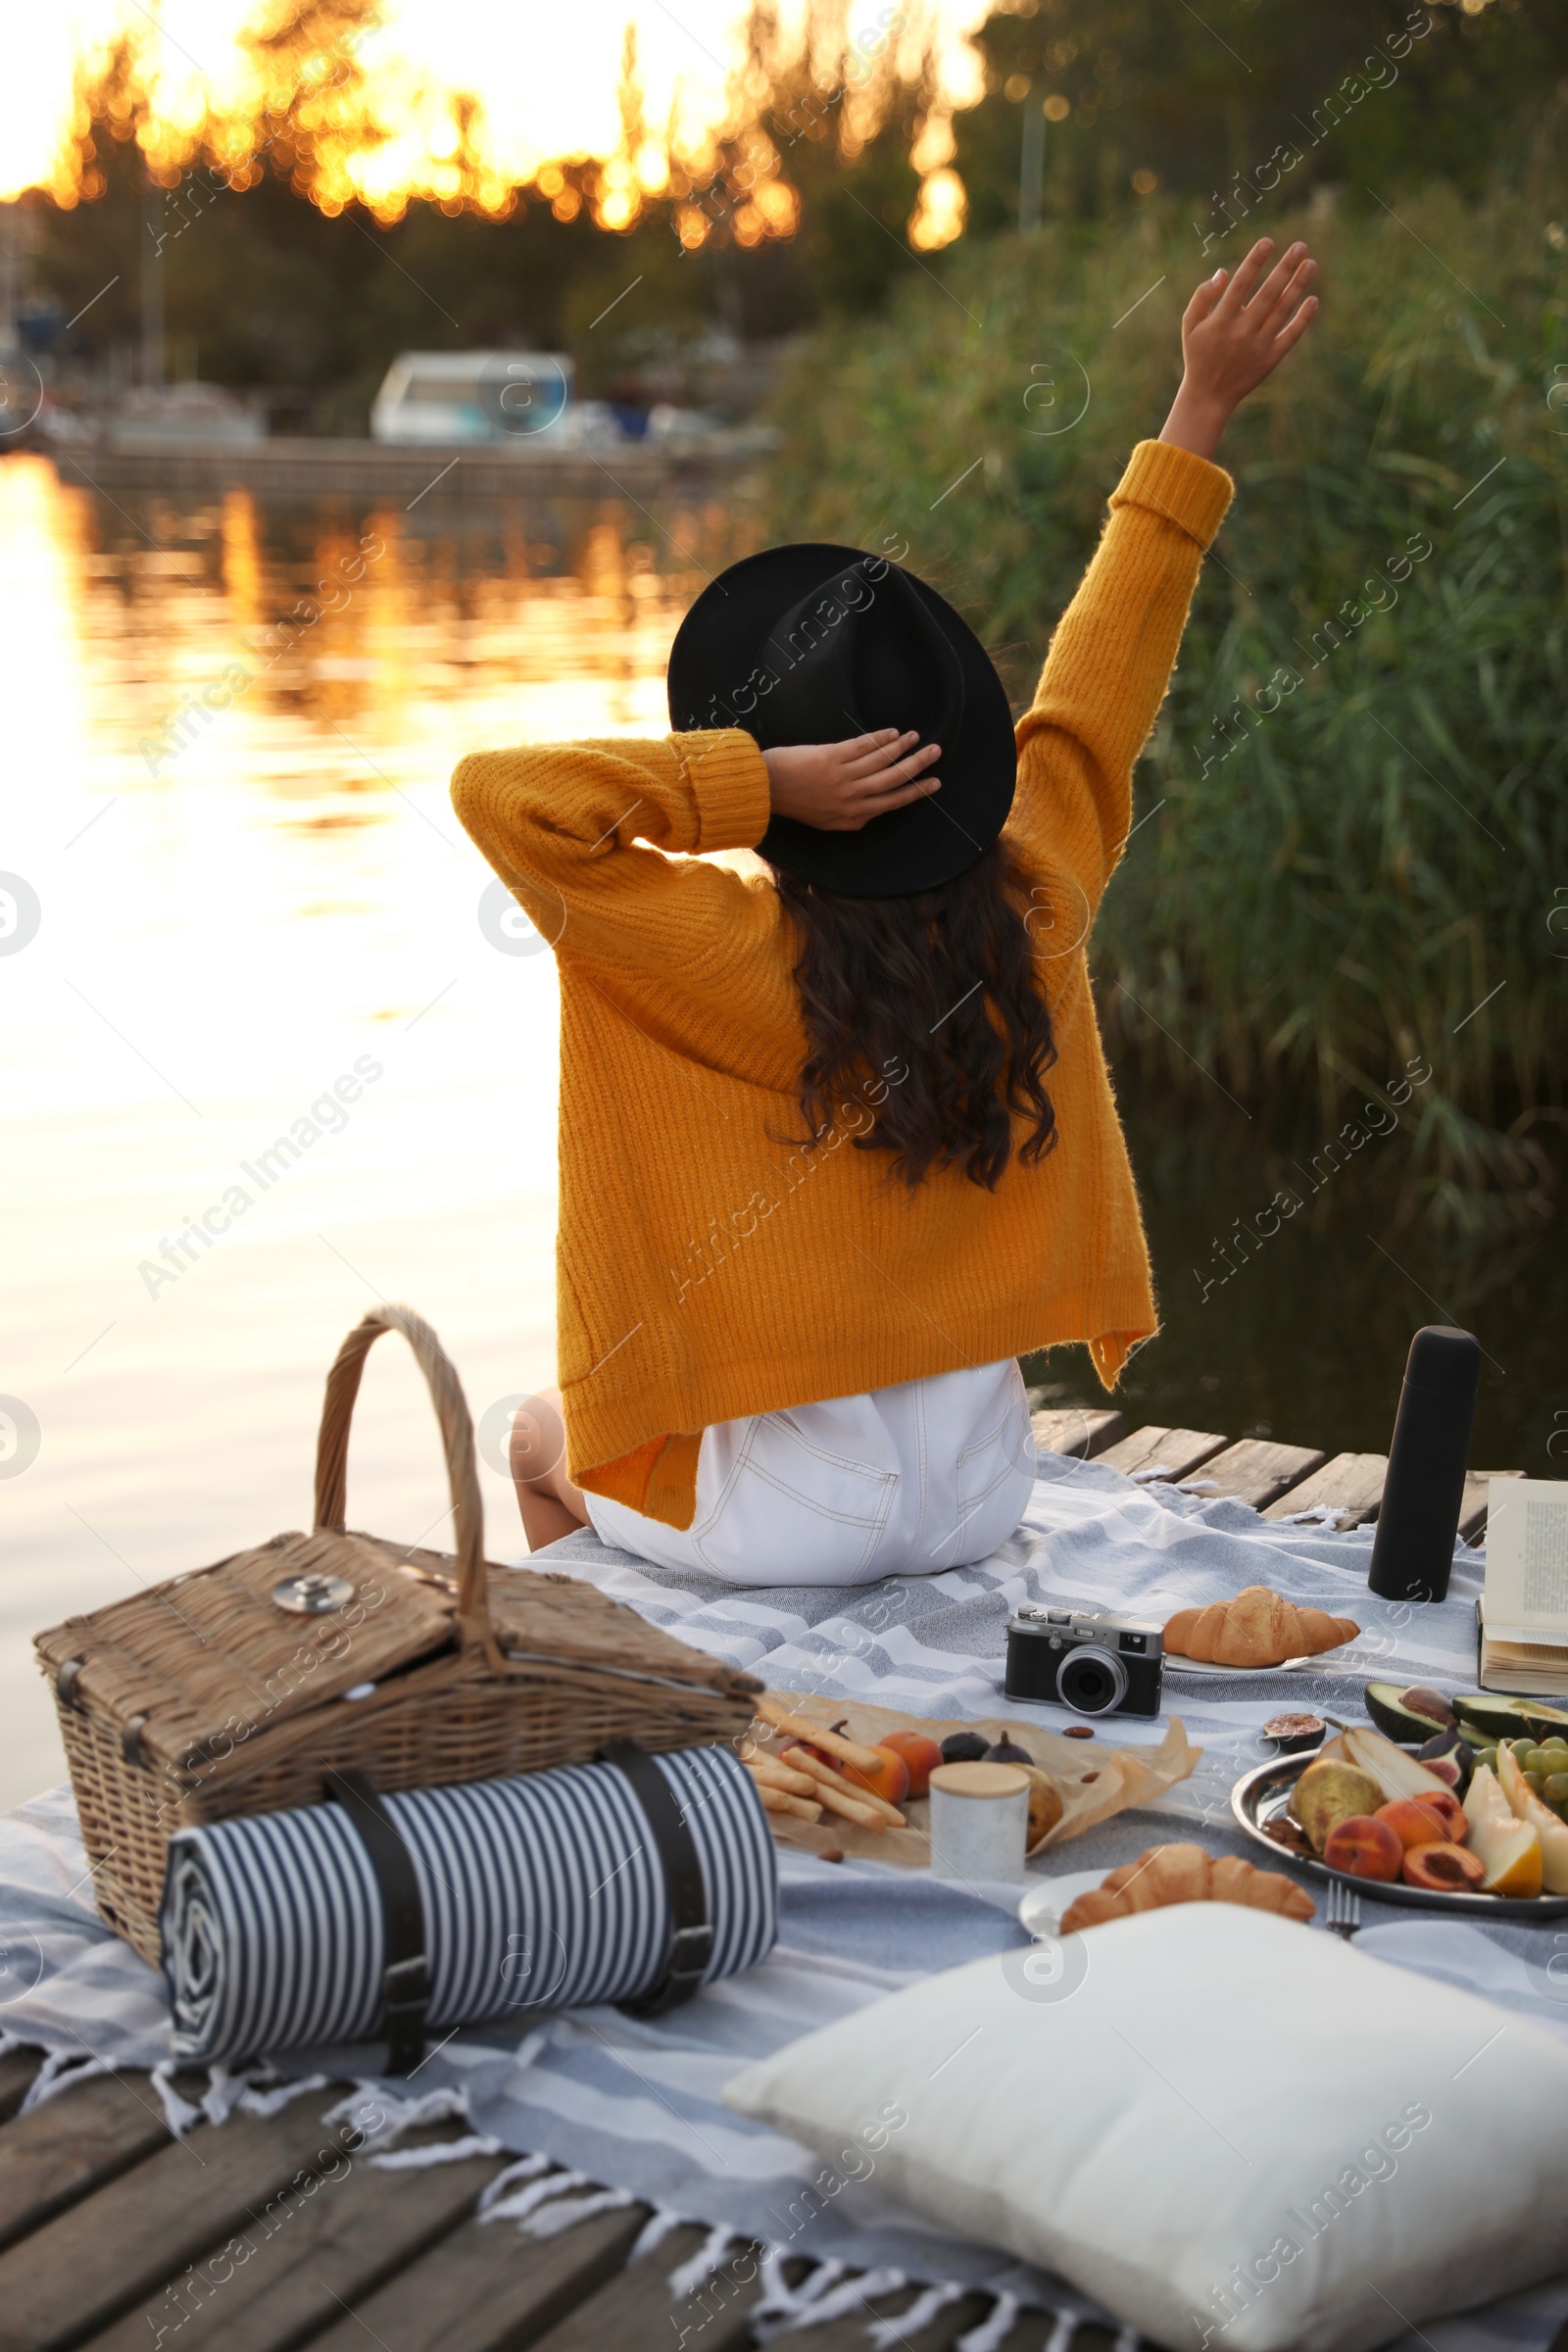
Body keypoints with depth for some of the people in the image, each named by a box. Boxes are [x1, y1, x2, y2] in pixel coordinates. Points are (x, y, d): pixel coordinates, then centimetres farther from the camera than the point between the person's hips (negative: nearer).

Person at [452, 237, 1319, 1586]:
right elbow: (1102, 680, 1)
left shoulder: (740, 958, -25)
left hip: (787, 1519, -4)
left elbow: (500, 791, -29)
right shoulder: (1033, 909, -11)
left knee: (545, 1439, 28)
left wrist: (764, 783, -28)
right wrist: (1204, 408, 9)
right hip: (983, 1489, 5)